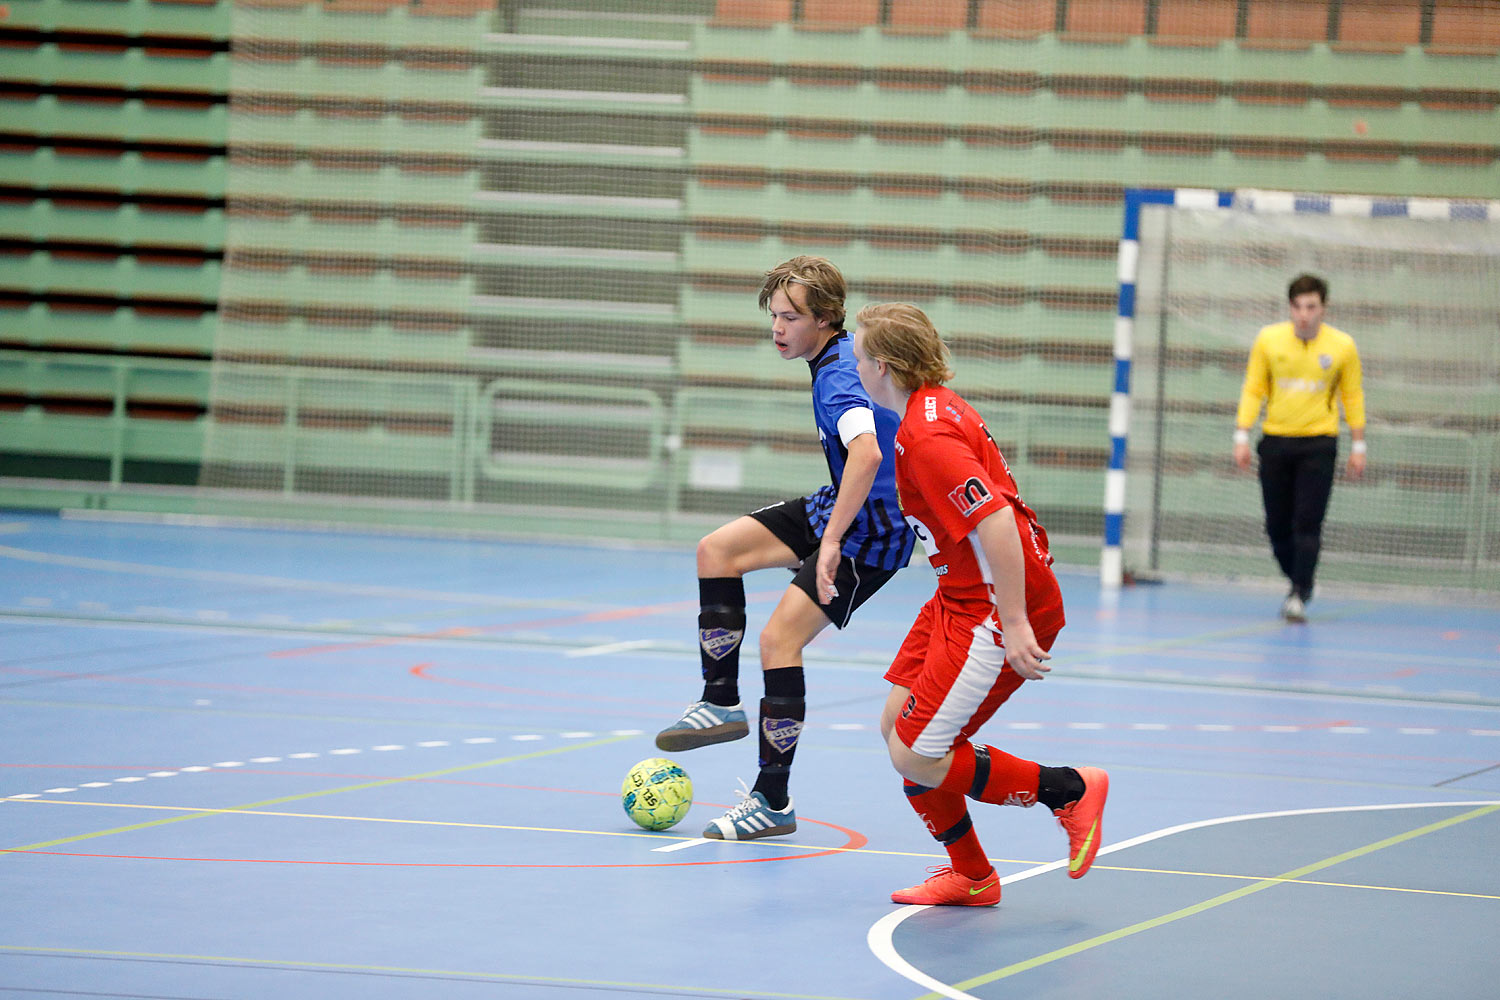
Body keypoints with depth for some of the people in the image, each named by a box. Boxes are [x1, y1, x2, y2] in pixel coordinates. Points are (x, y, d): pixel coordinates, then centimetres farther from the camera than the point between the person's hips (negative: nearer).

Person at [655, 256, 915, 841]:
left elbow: (867, 452, -43)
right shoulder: (843, 354, 5)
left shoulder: (839, 377, -25)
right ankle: (722, 703, 12)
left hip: (872, 529, -10)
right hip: (838, 508, 10)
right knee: (717, 550, 6)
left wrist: (832, 541, -43)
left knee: (779, 639, -14)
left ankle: (773, 802, -6)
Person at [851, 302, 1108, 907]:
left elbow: (996, 523, -29)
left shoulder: (927, 439, -22)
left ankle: (1070, 790, 4)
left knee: (916, 758, -8)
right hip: (962, 598, 10)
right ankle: (970, 877, 21)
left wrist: (1014, 624, -29)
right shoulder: (937, 407, 10)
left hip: (996, 608, -10)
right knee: (897, 726, 10)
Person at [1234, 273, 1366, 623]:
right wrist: (1242, 435, -1)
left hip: (1318, 442, -2)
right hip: (1275, 440, 2)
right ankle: (1298, 581, 24)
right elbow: (1253, 390, 6)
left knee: (1307, 524, -10)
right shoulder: (1269, 339, 1)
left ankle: (1299, 596, -7)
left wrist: (1358, 445, 6)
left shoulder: (1342, 346, 0)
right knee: (1277, 525, 3)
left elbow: (1353, 397, 9)